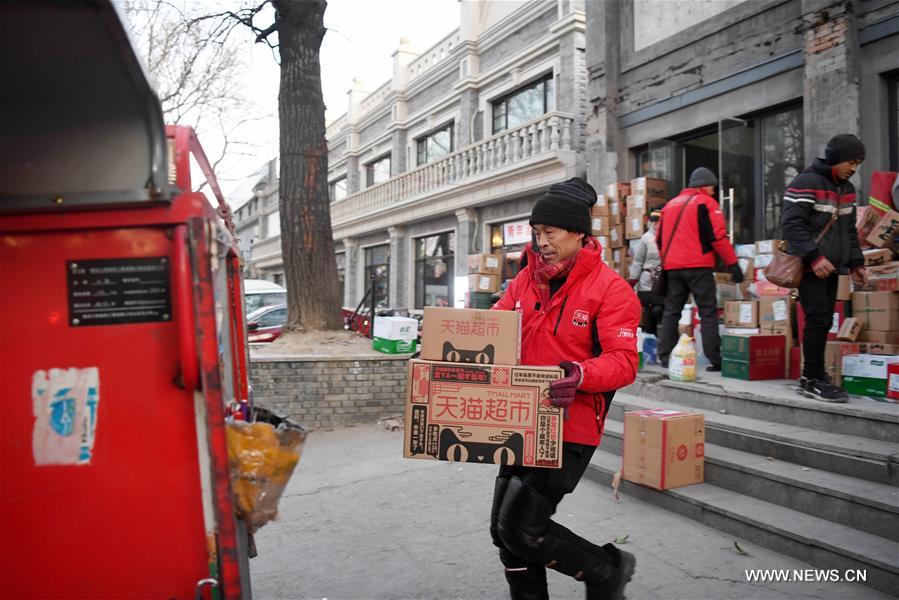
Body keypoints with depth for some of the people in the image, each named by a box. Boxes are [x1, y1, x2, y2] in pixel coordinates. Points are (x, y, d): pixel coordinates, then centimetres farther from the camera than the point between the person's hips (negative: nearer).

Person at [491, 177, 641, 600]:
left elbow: (623, 362, -16)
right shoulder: (525, 281, 7)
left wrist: (580, 374, -35)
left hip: (571, 429, -7)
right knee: (504, 529, 13)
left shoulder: (609, 288, -10)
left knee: (522, 528, -8)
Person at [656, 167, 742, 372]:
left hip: (672, 267, 6)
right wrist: (733, 264, -7)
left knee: (671, 311, 10)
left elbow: (659, 239, 19)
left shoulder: (670, 204, 17)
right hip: (698, 266, -5)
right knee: (708, 313, -3)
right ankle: (715, 360, -6)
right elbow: (718, 236, -10)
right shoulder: (706, 202, -1)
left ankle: (665, 357, 8)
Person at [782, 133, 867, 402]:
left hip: (830, 268, 8)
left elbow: (849, 230, 23)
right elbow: (791, 224, -18)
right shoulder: (806, 183, -10)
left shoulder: (846, 188, 17)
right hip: (809, 267, -8)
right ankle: (812, 379, -3)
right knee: (818, 319, -11)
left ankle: (813, 375, 16)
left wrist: (855, 263, 14)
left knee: (823, 321, 8)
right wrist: (814, 257, -24)